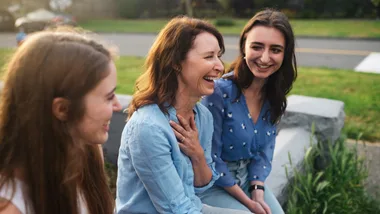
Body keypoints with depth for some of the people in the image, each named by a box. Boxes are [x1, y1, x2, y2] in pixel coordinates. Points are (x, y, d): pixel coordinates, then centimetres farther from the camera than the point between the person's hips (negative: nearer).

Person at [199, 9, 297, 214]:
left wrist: (258, 193, -8)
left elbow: (265, 149, 4)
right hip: (212, 184, -6)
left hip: (248, 178, 6)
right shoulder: (220, 91, -26)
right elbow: (210, 158, -20)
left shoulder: (274, 95, -5)